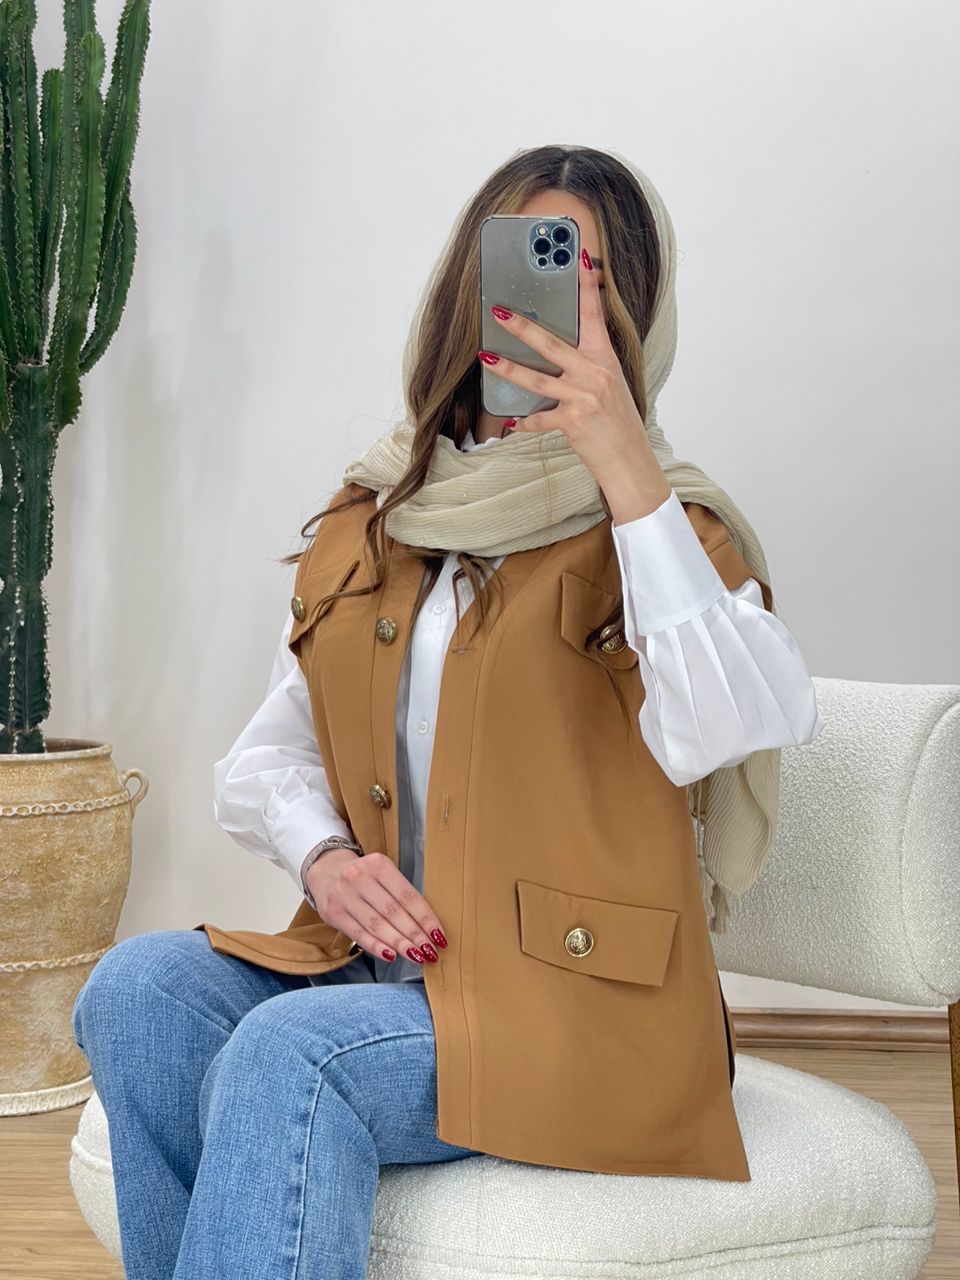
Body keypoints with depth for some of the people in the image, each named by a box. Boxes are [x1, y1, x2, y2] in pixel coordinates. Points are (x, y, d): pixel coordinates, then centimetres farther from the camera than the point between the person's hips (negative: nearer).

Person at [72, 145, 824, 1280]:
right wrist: (325, 859, -6)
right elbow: (263, 759, 16)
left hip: (572, 997, -5)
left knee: (286, 1056, -30)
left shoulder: (662, 527, 0)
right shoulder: (370, 519, 15)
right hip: (377, 962, 5)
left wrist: (626, 465, -24)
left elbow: (728, 732, -22)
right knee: (138, 991, -22)